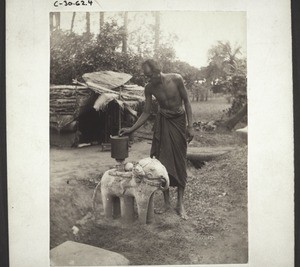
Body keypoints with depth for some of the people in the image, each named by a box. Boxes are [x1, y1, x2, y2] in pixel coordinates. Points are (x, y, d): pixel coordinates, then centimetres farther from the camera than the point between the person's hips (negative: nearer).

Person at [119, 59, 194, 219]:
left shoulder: (176, 79, -16)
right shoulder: (149, 88, -8)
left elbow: (186, 102, -6)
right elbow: (146, 112, 0)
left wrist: (190, 126, -10)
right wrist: (131, 129, -9)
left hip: (179, 121, -2)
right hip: (163, 122, 2)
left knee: (180, 162, -1)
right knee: (163, 162, -3)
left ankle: (180, 204, 6)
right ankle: (166, 202, 7)